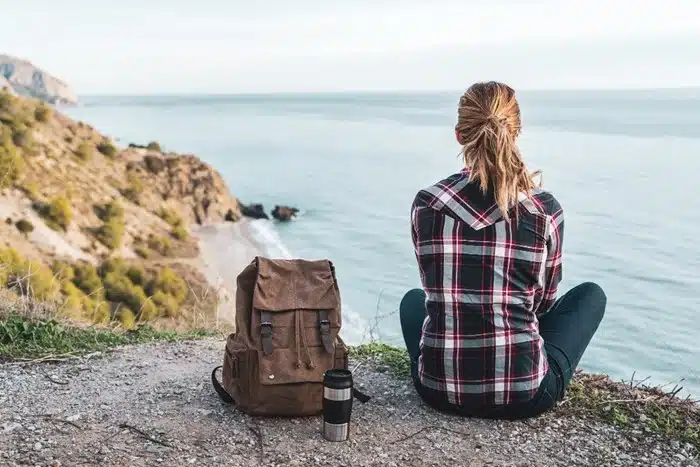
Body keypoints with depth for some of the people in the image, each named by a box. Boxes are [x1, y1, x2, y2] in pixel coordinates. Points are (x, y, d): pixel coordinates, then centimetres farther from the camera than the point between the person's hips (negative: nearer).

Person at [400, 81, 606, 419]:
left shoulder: (425, 204, -6)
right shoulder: (545, 210, -10)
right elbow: (544, 301, 5)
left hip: (439, 390, 2)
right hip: (524, 395, -2)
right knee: (591, 294, 24)